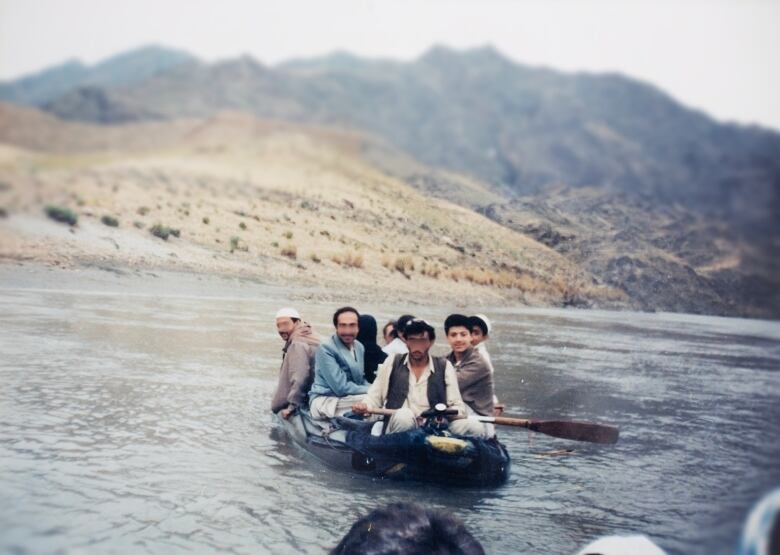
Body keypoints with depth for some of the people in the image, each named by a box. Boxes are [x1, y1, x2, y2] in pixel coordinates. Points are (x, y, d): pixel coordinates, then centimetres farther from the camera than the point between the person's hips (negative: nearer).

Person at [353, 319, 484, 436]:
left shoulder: (444, 366, 11)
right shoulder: (392, 363, 13)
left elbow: (457, 406, 7)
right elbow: (375, 397, 15)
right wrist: (364, 406, -8)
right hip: (397, 427, 0)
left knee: (475, 428, -26)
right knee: (404, 415, -37)